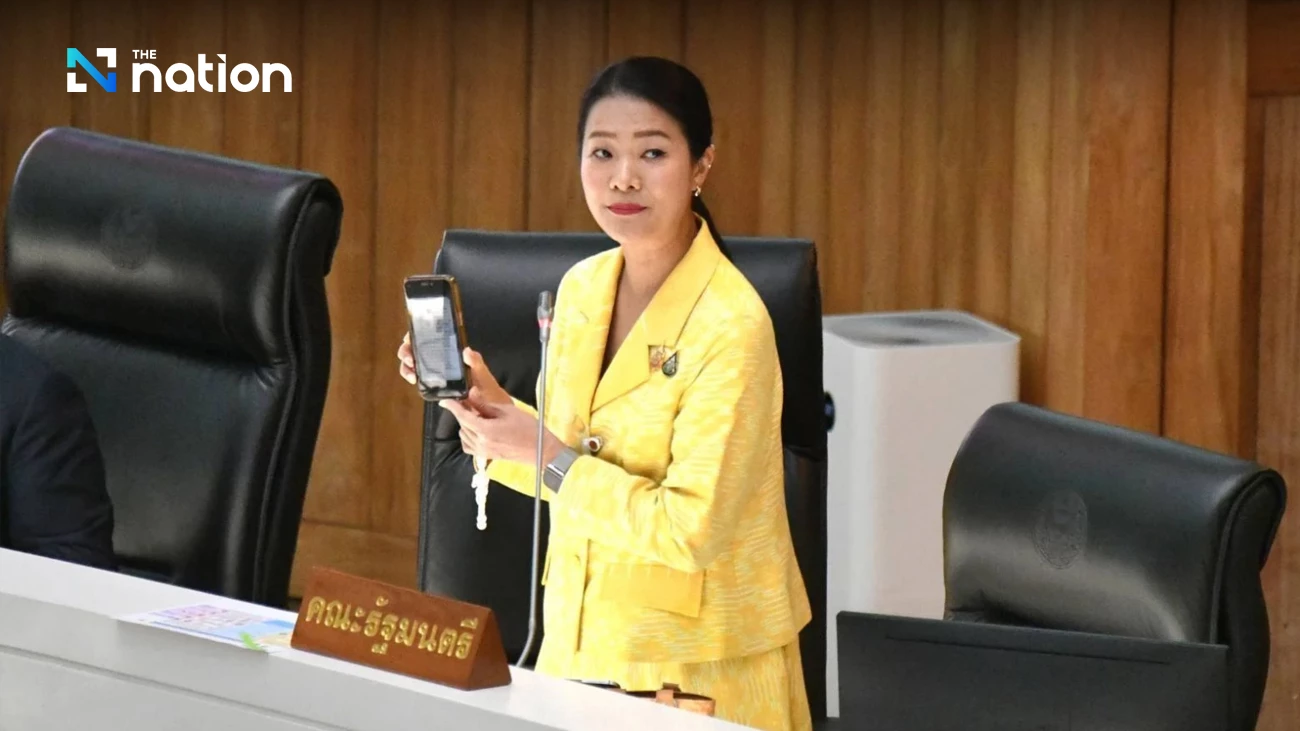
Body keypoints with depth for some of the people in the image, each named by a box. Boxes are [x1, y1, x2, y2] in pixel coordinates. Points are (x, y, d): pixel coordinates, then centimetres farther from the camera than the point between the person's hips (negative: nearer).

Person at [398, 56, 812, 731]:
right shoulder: (581, 288, 2)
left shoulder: (729, 325, -20)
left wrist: (547, 455, -20)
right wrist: (488, 403, -3)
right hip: (581, 645, 7)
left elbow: (691, 531, -22)